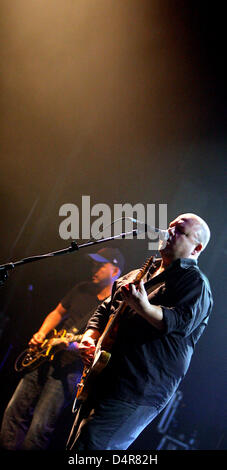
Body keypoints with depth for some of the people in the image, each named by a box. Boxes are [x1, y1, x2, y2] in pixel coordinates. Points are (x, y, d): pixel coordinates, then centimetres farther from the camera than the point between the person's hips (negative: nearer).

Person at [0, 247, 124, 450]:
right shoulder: (82, 289, 12)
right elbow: (58, 313, 23)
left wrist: (75, 346, -30)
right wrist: (41, 334, 5)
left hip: (70, 369, -7)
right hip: (46, 357, 7)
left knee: (39, 429, -11)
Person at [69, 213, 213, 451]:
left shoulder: (196, 283, -2)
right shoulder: (137, 275, 22)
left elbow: (181, 321, -18)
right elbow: (104, 310, 24)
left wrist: (143, 307, -35)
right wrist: (89, 340, 5)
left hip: (137, 393, -8)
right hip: (102, 382, 9)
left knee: (87, 446, -16)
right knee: (75, 447, 11)